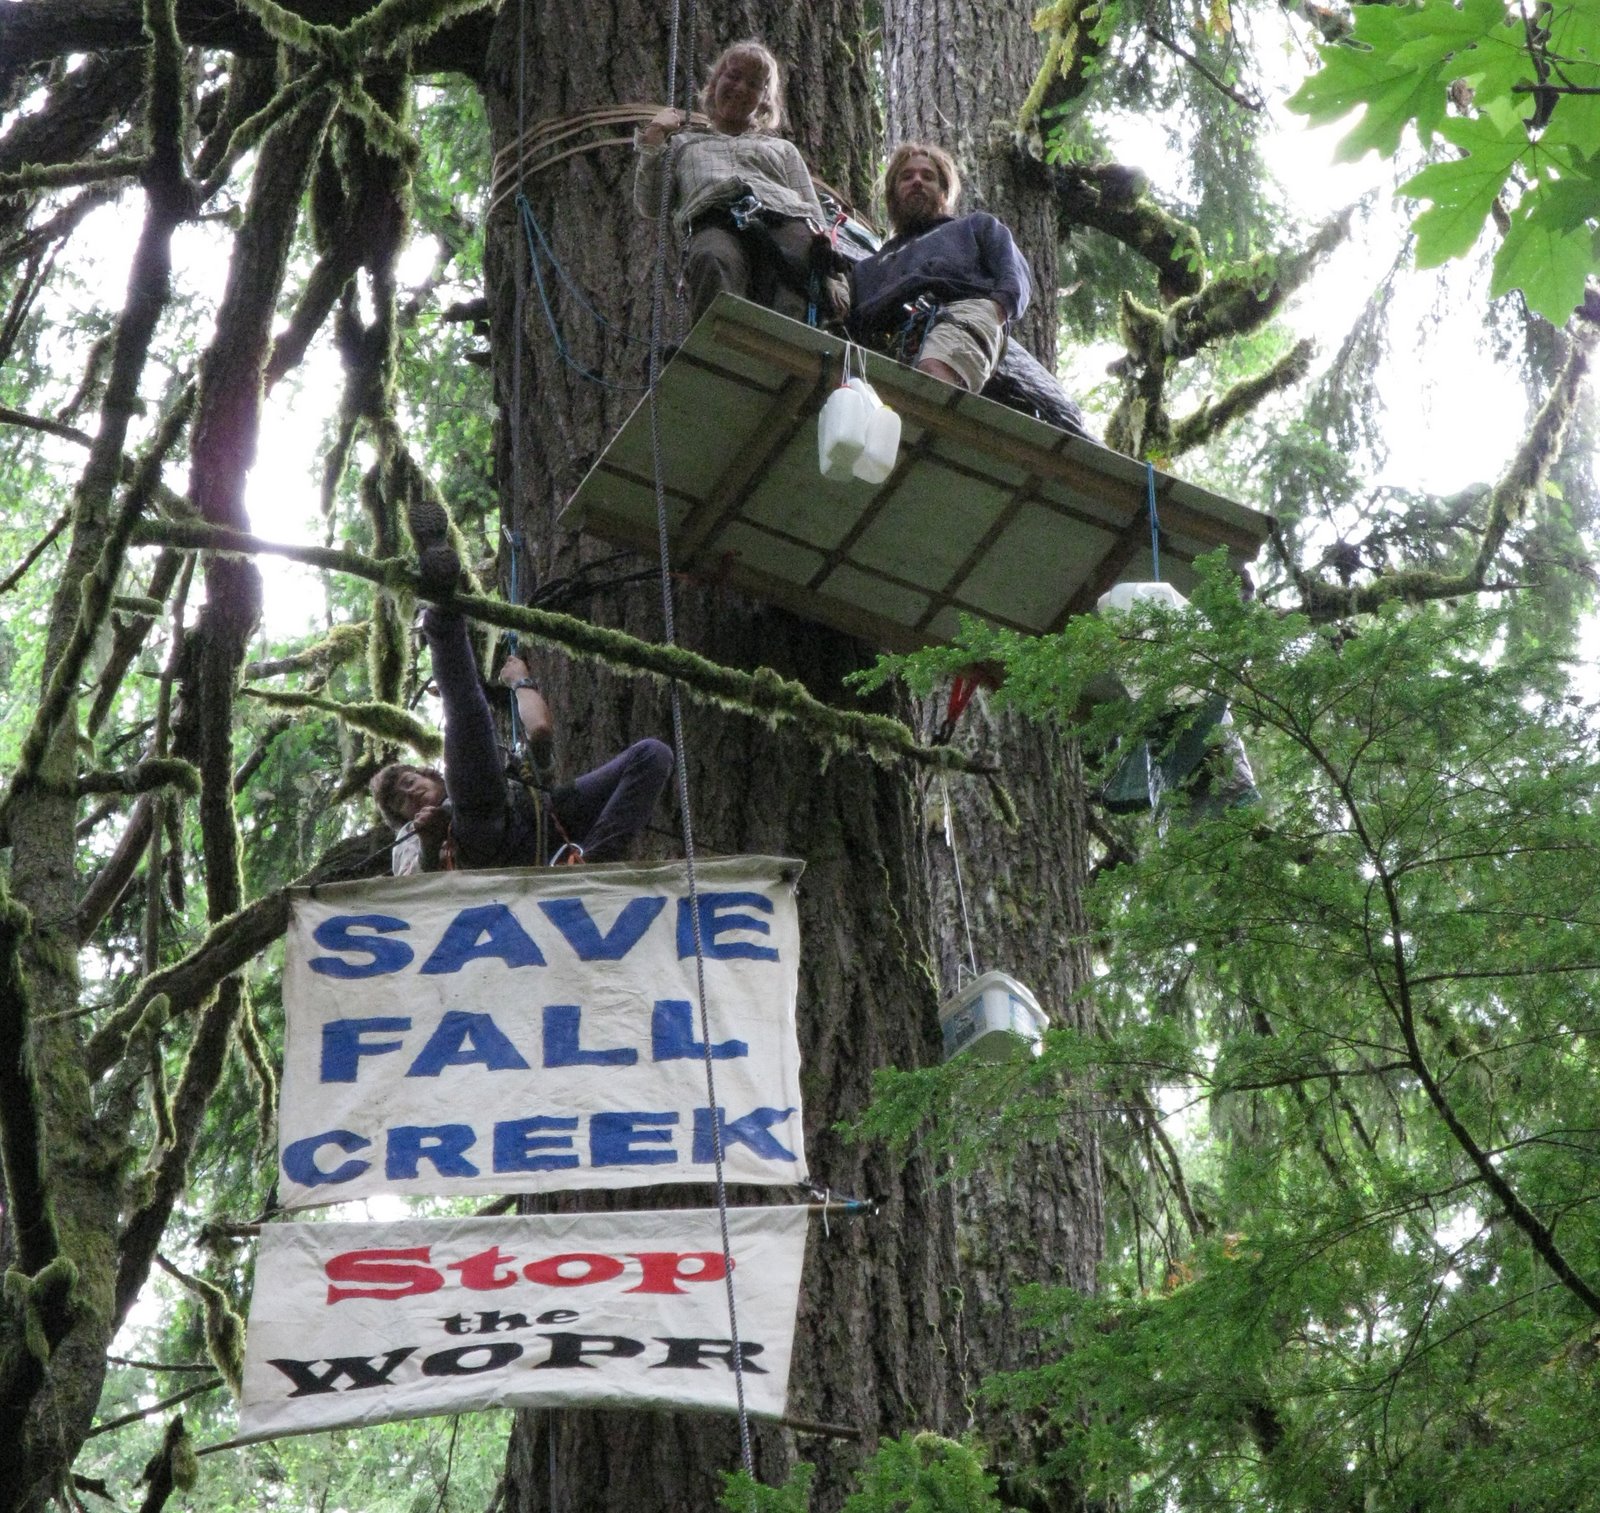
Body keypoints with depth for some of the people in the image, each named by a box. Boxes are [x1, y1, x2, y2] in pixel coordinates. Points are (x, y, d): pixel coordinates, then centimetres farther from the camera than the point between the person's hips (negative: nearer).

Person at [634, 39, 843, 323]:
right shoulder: (684, 142, 38)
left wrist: (831, 276, 7)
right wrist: (652, 142, 18)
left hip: (782, 218, 2)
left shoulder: (782, 148, 39)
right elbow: (649, 206, 25)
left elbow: (814, 215, 24)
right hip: (713, 220, -2)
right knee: (712, 261, -42)